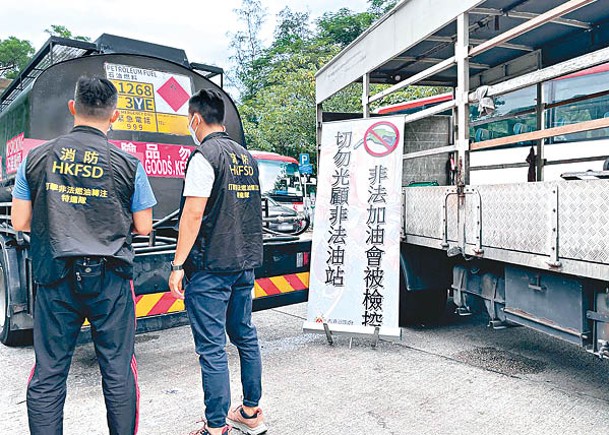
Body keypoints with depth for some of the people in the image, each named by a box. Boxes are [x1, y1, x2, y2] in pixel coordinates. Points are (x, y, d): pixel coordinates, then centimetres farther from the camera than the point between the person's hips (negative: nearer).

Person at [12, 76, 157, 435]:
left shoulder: (36, 159, 1)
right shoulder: (128, 164, -5)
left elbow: (21, 223, 4)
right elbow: (143, 228, -2)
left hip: (55, 279, 2)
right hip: (109, 279, -2)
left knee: (47, 374, 12)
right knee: (118, 370, 9)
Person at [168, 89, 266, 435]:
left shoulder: (204, 156, -10)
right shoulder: (247, 157, 13)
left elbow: (193, 214, -16)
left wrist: (178, 265, -12)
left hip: (211, 267, -8)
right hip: (246, 263, 8)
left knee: (212, 349, 0)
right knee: (245, 337, 16)